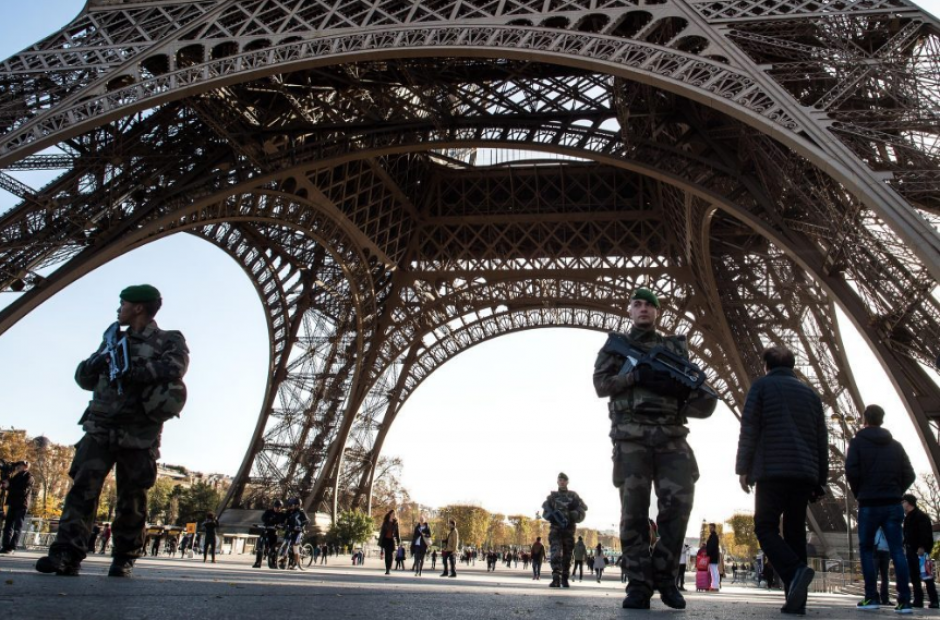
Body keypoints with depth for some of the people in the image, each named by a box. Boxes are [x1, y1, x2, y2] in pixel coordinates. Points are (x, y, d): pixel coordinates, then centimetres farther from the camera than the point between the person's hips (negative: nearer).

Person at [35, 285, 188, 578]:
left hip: (139, 436, -4)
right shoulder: (113, 339, 21)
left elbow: (175, 366, -18)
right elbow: (84, 379, 20)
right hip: (100, 429, 4)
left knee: (132, 499, 1)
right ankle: (66, 554, -12)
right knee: (83, 488, -9)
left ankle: (124, 559, 13)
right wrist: (95, 362, -2)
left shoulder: (169, 341, 4)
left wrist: (132, 371, -19)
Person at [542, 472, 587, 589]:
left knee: (567, 555, 5)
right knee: (555, 553, -15)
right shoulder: (552, 496, 11)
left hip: (569, 529, 1)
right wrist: (552, 516, -11)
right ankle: (556, 579, -21)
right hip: (555, 529, -1)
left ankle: (565, 579, 15)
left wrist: (572, 515, -15)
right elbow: (545, 512, 10)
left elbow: (582, 512, 4)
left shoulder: (574, 496, 10)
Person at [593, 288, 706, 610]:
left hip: (671, 435, 2)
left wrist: (696, 392, -8)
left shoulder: (675, 346, 21)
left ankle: (664, 574, 6)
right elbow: (600, 384, 3)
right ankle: (639, 584, 0)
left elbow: (688, 383, 18)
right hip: (631, 435, -2)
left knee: (679, 503, -10)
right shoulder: (616, 344, 14)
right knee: (634, 510, -5)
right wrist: (637, 374, -12)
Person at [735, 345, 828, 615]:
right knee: (795, 532, 8)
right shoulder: (810, 392, 19)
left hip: (772, 471, -5)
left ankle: (795, 571, -25)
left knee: (765, 528, 0)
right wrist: (821, 479, 20)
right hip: (805, 473, 5)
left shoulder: (762, 385, 6)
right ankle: (796, 599, 2)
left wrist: (743, 468, 1)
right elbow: (822, 439, 18)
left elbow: (749, 429, -3)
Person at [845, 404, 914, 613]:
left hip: (869, 505, -3)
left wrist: (858, 494, 4)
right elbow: (909, 475, 7)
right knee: (897, 551, 1)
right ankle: (904, 600, -5)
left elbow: (852, 472, -11)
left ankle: (871, 597, 0)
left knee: (866, 550, 6)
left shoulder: (858, 442, -1)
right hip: (893, 505, 3)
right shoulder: (896, 445, 13)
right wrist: (896, 493, 15)